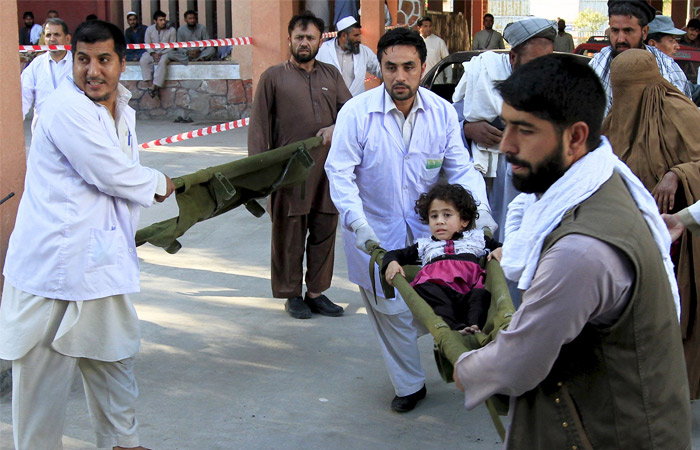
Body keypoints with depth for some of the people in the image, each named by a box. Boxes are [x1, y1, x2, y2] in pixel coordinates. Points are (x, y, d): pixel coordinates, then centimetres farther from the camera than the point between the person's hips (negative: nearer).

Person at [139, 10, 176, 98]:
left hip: (166, 52, -2)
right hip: (152, 52, 2)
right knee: (143, 61, -28)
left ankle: (154, 86, -36)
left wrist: (161, 53, -18)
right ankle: (152, 83, -29)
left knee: (163, 61, -36)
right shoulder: (149, 29, 1)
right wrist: (153, 54, -18)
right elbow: (147, 44, 1)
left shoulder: (171, 30, -4)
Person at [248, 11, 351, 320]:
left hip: (329, 169, 4)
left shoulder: (331, 75, 14)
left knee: (324, 233, 9)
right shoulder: (273, 77, 2)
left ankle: (316, 292, 20)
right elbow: (259, 126, -1)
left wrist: (336, 127, -14)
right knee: (289, 234, 2)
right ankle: (292, 295, 15)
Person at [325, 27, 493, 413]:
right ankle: (409, 385, 27)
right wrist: (358, 224, -27)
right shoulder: (357, 112, -16)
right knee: (390, 310, 7)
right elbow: (340, 173, -15)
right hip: (374, 230, -2)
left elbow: (461, 168, -2)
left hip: (426, 226, 2)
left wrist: (480, 210, -18)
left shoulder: (442, 113, -7)